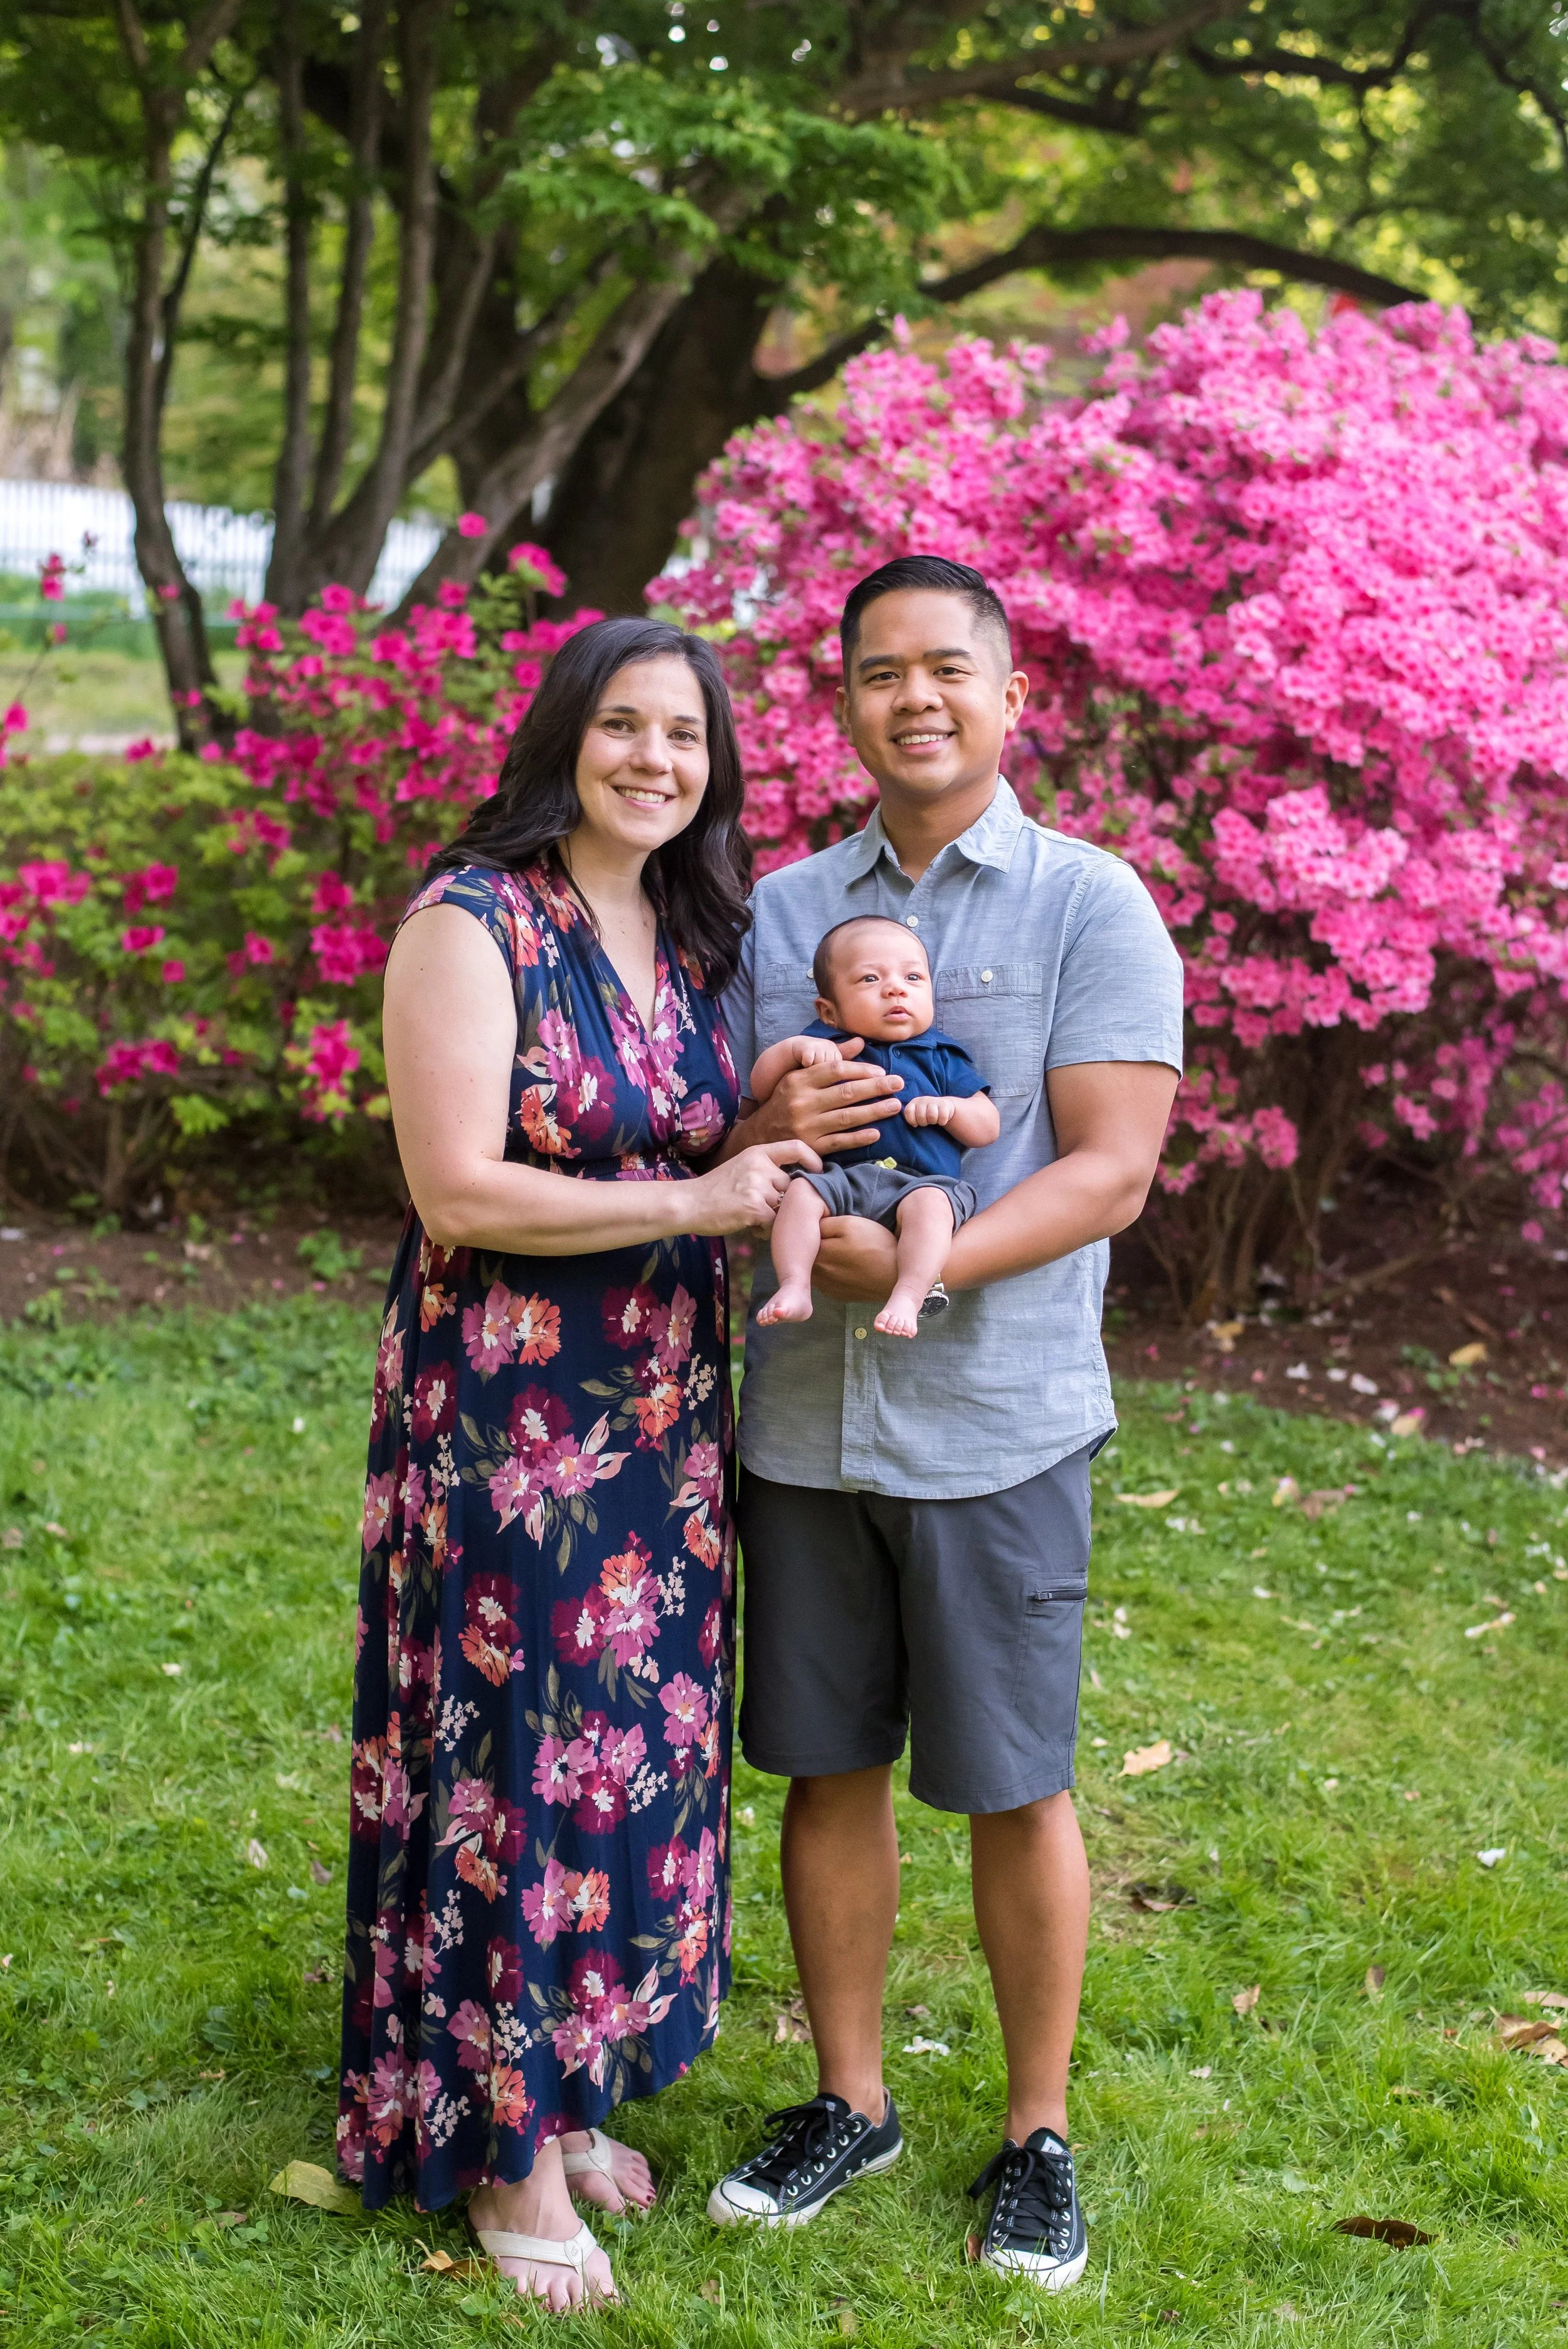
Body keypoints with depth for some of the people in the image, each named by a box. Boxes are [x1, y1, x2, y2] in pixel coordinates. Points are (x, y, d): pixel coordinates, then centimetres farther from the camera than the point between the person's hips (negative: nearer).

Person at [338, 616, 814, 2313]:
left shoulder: (693, 935, 10)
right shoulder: (471, 927, -12)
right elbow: (458, 1187, -18)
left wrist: (787, 1120, -2)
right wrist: (695, 1202, -18)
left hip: (662, 1413, 7)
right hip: (503, 1417, -7)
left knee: (637, 1742, 13)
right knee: (515, 1748, 0)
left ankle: (575, 2080, 29)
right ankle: (501, 2139, 15)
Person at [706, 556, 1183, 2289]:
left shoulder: (1094, 909, -4)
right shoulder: (779, 911, 9)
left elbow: (1110, 1172, -12)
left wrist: (914, 1269, -24)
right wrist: (761, 1138, -13)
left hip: (995, 1426, -4)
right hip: (800, 1422, 4)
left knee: (1014, 1790, 6)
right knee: (827, 1767, 12)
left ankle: (1037, 2136, 23)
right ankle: (849, 2102, 29)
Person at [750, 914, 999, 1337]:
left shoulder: (941, 1058, 20)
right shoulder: (825, 1045, 19)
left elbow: (988, 1128, 18)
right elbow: (760, 1087, 14)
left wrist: (949, 1108, -3)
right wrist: (794, 1048, -3)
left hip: (924, 1181, -1)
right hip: (842, 1179, 1)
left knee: (929, 1203, -34)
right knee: (800, 1191, -28)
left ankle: (909, 1297, -43)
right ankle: (794, 1289, -32)